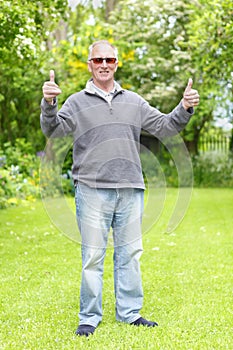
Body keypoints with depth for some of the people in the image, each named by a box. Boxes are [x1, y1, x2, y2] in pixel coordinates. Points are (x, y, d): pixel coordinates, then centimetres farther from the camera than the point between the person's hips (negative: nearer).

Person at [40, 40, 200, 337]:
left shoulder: (134, 102, 16)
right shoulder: (77, 102, 6)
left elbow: (163, 126, 14)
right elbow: (53, 130, -7)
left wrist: (184, 109, -2)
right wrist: (48, 104, -26)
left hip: (130, 190, 4)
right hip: (92, 189, -3)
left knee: (130, 253, 10)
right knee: (93, 256, 1)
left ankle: (129, 313, 22)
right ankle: (89, 318, 11)